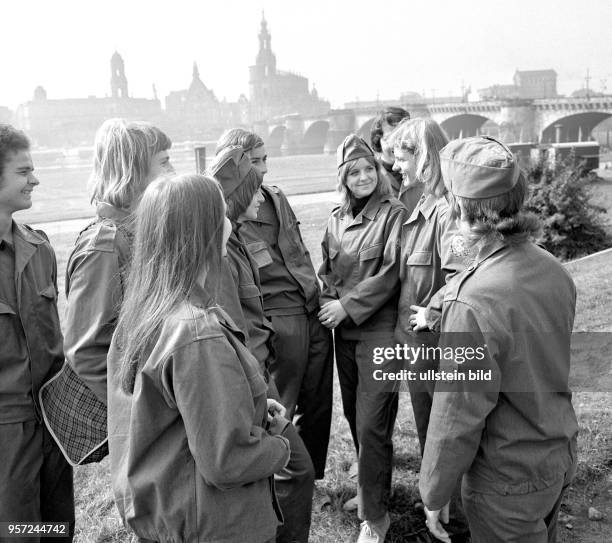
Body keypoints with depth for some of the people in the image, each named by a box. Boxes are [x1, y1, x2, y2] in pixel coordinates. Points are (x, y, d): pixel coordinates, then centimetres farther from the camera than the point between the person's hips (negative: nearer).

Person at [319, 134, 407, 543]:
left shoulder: (393, 213, -6)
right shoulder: (337, 219, 11)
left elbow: (391, 272, -13)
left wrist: (348, 305, -14)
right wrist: (329, 301, -3)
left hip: (380, 329, -6)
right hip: (343, 330, 6)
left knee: (372, 424, -5)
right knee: (353, 415, 15)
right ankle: (371, 487, 35)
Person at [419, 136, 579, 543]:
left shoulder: (474, 302, -29)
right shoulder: (554, 270, -6)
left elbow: (458, 417, -23)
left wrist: (434, 495, -10)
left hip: (509, 483, -6)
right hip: (560, 459, 7)